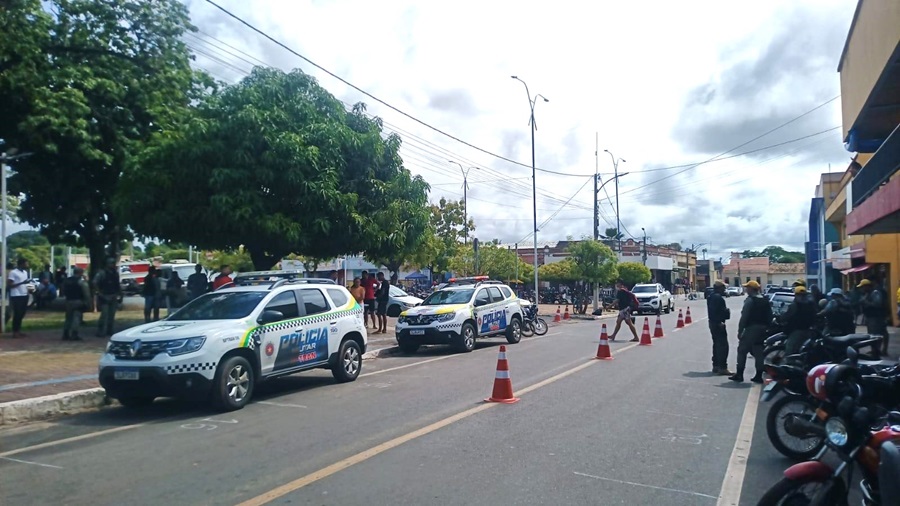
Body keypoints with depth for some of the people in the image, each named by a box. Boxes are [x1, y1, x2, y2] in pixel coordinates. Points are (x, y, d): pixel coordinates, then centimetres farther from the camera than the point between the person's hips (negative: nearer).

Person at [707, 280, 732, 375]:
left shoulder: (711, 297, 16)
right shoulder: (718, 297, -17)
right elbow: (715, 311, -24)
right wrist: (720, 322, -24)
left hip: (713, 323, 11)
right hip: (718, 324, -11)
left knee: (717, 344, 17)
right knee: (723, 345, -10)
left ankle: (716, 366, 22)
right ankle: (722, 367, -11)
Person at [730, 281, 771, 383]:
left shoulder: (749, 300, -12)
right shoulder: (765, 301, 12)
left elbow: (744, 317, -16)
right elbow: (769, 317, 14)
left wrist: (740, 331, -12)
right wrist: (766, 327, 18)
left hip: (751, 329, -7)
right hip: (762, 330, 7)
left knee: (742, 351, 0)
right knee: (759, 352, 11)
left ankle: (739, 374, -2)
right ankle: (759, 375, 11)